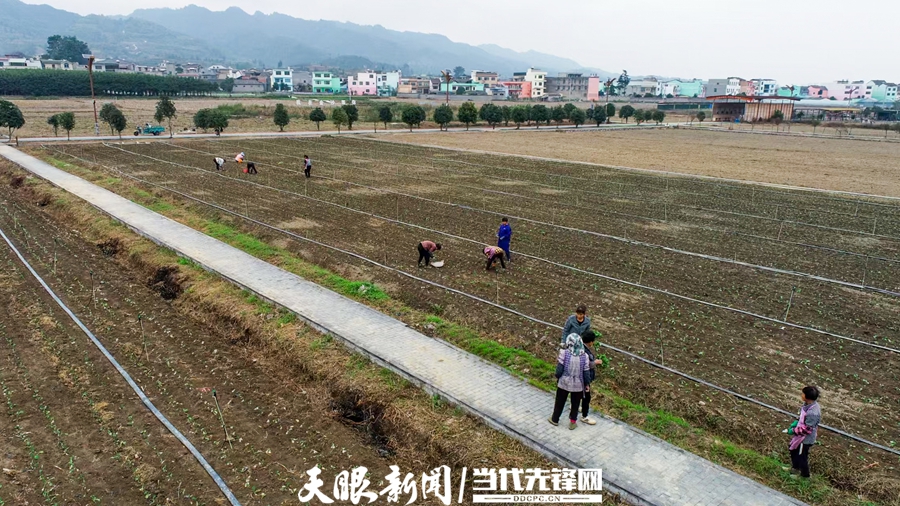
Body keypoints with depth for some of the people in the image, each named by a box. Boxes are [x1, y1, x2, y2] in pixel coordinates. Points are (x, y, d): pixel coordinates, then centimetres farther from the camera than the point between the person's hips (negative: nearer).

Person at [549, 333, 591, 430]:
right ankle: (572, 423, 37)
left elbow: (559, 370, -16)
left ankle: (555, 419, 41)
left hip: (564, 383, 0)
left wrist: (557, 377, 5)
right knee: (575, 404, 22)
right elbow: (586, 372, -9)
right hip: (578, 385, 0)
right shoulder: (584, 356, -16)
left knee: (560, 402, 22)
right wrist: (587, 383, 8)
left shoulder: (564, 353, -19)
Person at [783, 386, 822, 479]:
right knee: (793, 449, 27)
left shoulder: (812, 413, -38)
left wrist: (793, 431, -19)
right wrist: (796, 423, 2)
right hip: (801, 435, 9)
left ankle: (804, 475, 40)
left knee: (802, 456, 15)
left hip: (806, 439, -9)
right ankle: (795, 468, 51)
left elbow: (806, 429, -29)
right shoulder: (808, 404, -10)